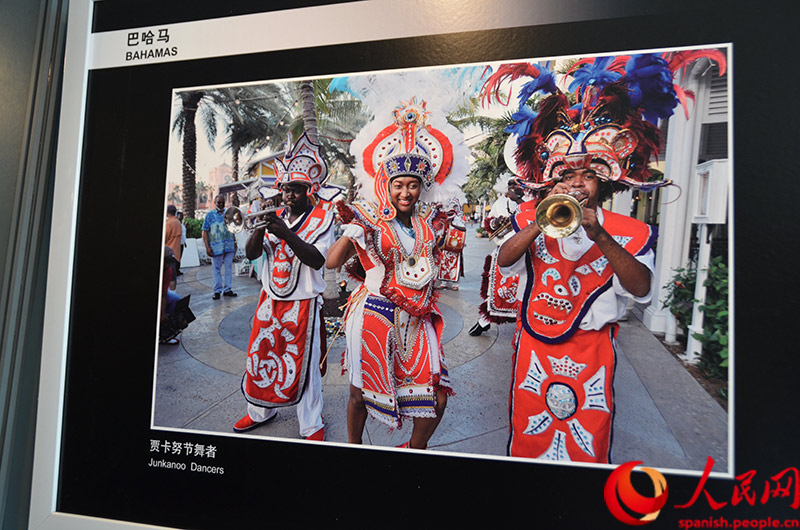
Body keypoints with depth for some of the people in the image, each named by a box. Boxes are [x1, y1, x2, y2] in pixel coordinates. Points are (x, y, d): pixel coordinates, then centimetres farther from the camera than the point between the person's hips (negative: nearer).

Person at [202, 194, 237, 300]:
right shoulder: (210, 215, 3)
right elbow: (205, 232, 0)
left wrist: (235, 244, 14)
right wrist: (207, 247, -9)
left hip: (229, 246, 2)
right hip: (216, 247, -2)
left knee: (229, 267, 5)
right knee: (217, 269, 4)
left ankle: (228, 289, 13)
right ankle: (217, 290, 11)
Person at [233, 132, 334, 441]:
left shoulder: (322, 218, -6)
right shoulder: (275, 218, 10)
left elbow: (317, 259, -19)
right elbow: (251, 253, 2)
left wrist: (287, 234, -28)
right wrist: (260, 229, -17)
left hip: (303, 303, -5)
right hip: (270, 299, 6)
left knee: (303, 362, 0)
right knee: (262, 354, 14)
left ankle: (311, 425, 16)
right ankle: (261, 411, 35)